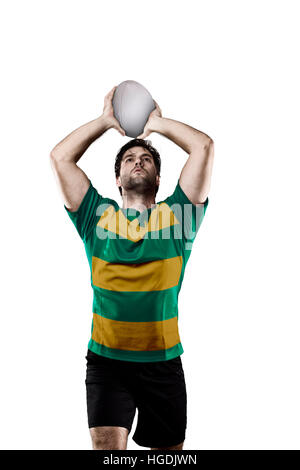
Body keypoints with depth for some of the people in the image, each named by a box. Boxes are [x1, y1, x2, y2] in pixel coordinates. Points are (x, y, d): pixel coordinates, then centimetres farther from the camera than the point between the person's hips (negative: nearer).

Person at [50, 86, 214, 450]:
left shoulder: (175, 214, 3)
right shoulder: (99, 216, 4)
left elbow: (204, 146, -2)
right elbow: (60, 156, 3)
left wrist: (157, 123, 10)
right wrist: (107, 120, 10)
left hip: (163, 362, 1)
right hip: (106, 360, -1)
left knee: (168, 451, 13)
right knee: (106, 446, -14)